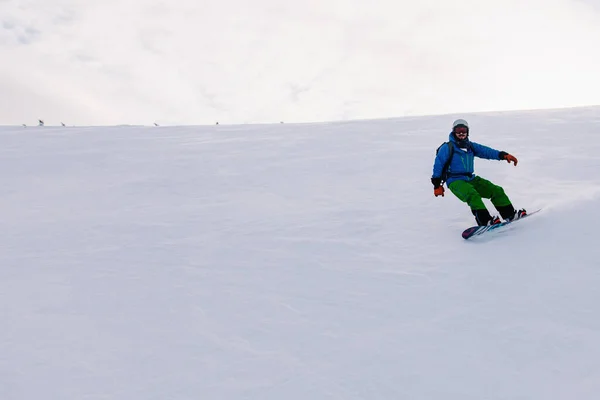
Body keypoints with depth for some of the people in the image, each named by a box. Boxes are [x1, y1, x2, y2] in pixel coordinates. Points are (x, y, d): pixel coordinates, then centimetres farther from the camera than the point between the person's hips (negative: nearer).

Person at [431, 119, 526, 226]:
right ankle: (485, 221, -41)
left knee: (496, 190, -2)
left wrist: (503, 155, -11)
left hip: (470, 179, 7)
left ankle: (510, 214, 2)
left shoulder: (470, 146, 15)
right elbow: (438, 165, -5)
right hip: (455, 181, -7)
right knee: (472, 195, -33)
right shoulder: (447, 148, -3)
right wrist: (437, 184, -9)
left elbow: (485, 151, 4)